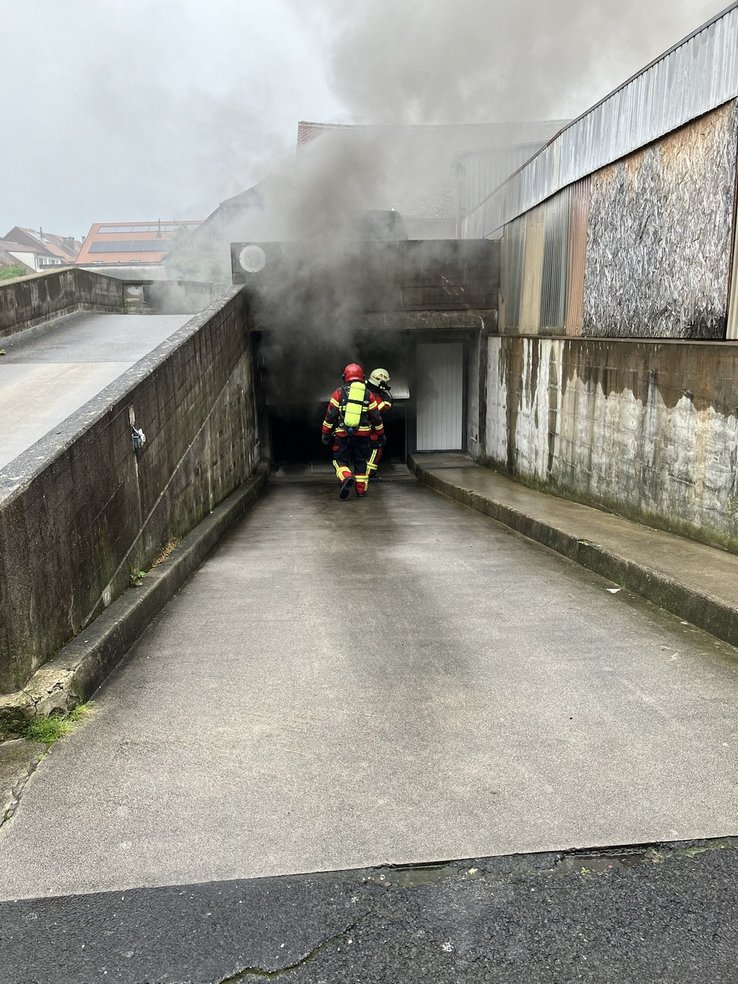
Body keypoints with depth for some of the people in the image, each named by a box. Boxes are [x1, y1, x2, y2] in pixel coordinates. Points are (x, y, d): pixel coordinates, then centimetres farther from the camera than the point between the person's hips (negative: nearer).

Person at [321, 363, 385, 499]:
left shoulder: (339, 392, 0)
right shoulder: (368, 394, 6)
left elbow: (330, 414, -3)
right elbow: (376, 417, 9)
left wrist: (325, 433, 4)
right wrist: (381, 434, 19)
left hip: (342, 435, -2)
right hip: (363, 435, 2)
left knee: (340, 460, 7)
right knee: (361, 462, 13)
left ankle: (346, 478, -21)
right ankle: (361, 490, 13)